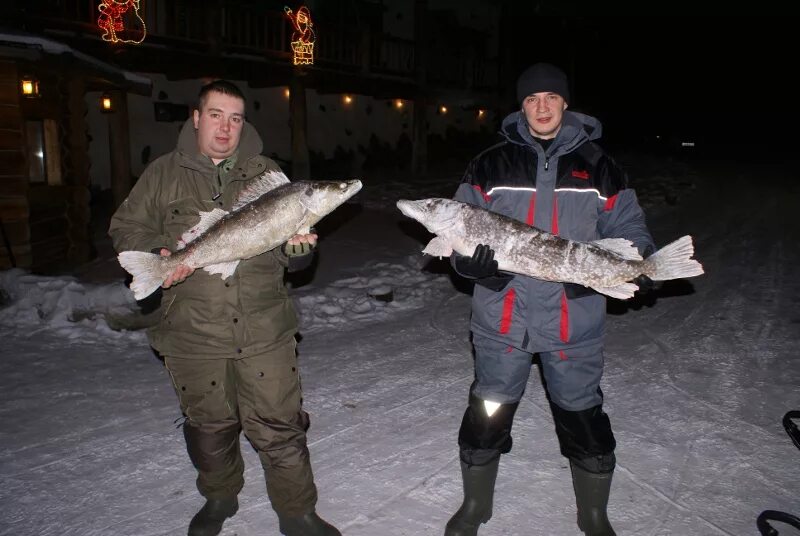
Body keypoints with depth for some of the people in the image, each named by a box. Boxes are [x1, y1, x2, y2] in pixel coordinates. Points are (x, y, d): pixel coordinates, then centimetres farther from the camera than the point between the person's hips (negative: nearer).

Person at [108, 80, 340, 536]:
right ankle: (219, 498, 44)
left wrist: (298, 248, -13)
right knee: (209, 428, 17)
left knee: (281, 428, 4)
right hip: (194, 334, 1)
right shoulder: (165, 173, 6)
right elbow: (127, 227, 10)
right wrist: (156, 255, -11)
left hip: (265, 331, 0)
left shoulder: (266, 172, 8)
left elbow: (289, 248, 11)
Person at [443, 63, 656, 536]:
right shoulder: (491, 165, 3)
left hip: (574, 322, 0)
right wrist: (468, 257, -17)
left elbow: (627, 227, 7)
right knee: (487, 415, 11)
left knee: (583, 418, 12)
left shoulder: (598, 167, 4)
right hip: (503, 317, 0)